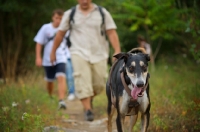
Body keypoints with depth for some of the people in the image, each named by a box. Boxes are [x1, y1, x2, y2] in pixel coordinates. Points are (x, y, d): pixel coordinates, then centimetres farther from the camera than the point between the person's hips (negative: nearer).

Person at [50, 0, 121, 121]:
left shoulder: (102, 13, 0)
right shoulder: (70, 14, 2)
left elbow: (112, 33, -5)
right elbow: (60, 34, 10)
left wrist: (118, 51, -16)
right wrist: (53, 52, 15)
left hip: (99, 55, 1)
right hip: (79, 53, -1)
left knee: (99, 85, 5)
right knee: (83, 82, -18)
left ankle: (89, 98, 37)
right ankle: (88, 110, -16)